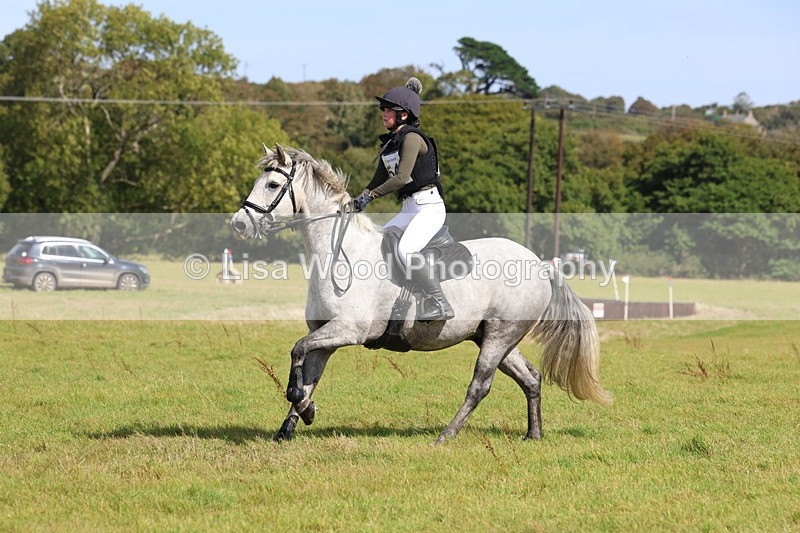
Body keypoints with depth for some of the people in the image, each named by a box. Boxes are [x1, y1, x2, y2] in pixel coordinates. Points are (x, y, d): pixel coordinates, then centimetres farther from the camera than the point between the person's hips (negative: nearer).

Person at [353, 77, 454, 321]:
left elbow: (401, 178, -21)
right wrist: (357, 201, 5)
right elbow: (378, 182, 19)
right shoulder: (388, 144, 15)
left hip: (428, 205, -10)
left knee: (406, 250, -30)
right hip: (408, 209, 10)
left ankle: (440, 305, -26)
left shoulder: (412, 138, -12)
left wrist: (369, 196, -18)